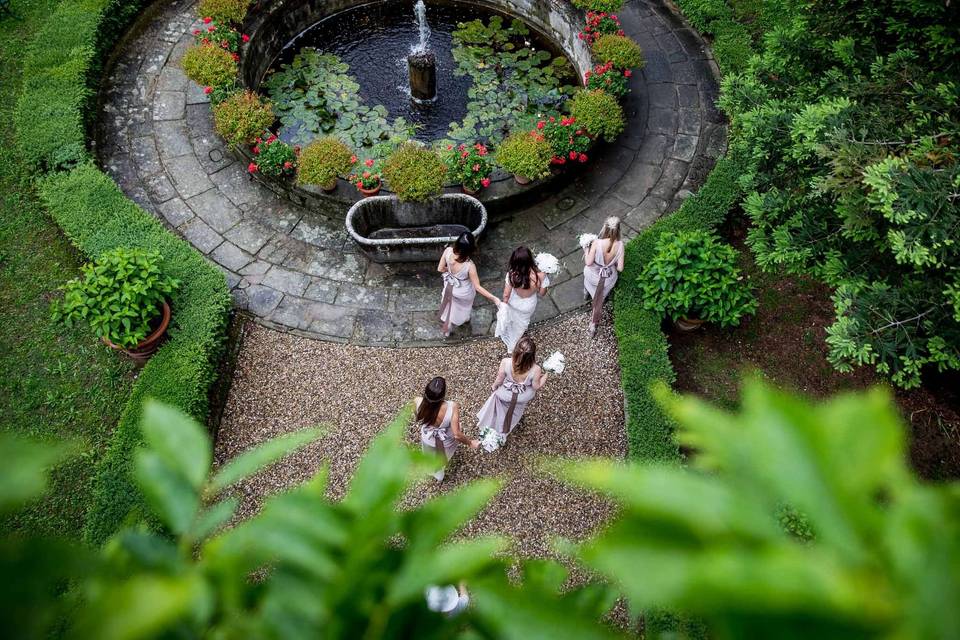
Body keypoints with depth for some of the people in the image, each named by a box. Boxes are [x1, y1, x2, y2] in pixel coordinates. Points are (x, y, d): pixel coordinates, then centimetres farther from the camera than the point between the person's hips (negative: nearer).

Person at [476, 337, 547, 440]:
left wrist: (493, 386, 3)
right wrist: (544, 377, -1)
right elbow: (536, 387, -19)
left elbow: (499, 381, -19)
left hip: (505, 395, 0)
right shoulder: (535, 369, -37)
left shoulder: (505, 362, -37)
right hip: (523, 398, 1)